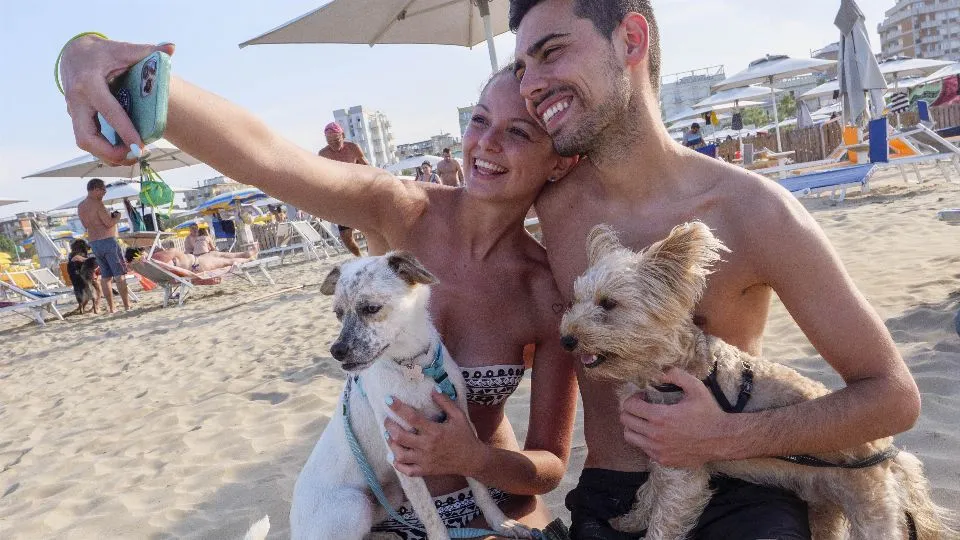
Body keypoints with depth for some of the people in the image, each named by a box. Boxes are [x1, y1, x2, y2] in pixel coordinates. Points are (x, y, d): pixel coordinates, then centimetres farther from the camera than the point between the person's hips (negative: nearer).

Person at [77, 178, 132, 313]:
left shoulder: (80, 207, 12)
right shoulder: (97, 204, -14)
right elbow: (109, 223, -17)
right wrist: (117, 217, 3)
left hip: (94, 244, 8)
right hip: (108, 241, -8)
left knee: (105, 277, 11)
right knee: (119, 275, -4)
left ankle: (111, 307, 11)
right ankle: (127, 306, -3)